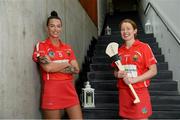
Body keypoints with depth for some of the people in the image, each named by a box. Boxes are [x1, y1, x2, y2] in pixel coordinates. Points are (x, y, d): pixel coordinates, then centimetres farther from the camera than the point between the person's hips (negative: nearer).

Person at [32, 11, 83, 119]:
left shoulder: (67, 47, 11)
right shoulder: (41, 46, -2)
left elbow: (76, 69, 1)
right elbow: (48, 67, -18)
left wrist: (55, 67, -10)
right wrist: (67, 64, -4)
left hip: (69, 90, 4)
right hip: (51, 91, -4)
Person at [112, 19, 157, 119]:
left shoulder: (144, 47, -5)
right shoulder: (119, 50, 8)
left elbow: (153, 71, -8)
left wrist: (134, 80, -16)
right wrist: (118, 74, -5)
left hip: (140, 90, -4)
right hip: (123, 91, 4)